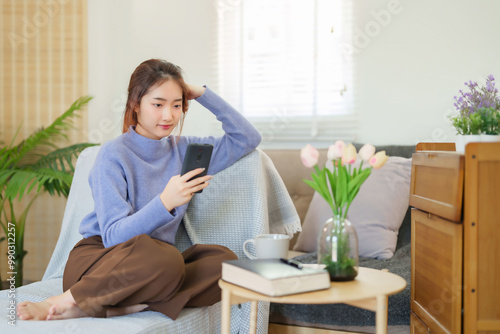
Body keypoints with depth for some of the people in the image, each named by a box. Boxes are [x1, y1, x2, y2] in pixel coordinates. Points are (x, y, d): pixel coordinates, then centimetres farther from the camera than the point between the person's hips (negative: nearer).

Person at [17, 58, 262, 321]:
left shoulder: (183, 149, 10)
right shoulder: (113, 155, -7)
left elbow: (247, 138, 14)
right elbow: (113, 236, -15)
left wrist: (203, 94, 6)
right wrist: (165, 202, -31)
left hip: (154, 267, 6)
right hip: (97, 257, -6)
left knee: (225, 259, -25)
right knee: (166, 259, -39)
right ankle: (68, 300, -20)